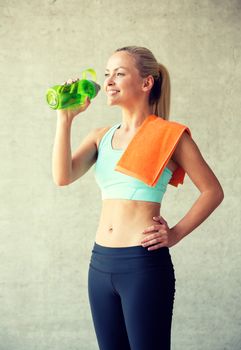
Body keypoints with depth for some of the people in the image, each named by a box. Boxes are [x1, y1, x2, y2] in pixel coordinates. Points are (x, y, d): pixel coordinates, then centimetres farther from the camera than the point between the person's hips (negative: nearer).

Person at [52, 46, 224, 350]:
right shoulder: (100, 136, 10)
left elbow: (213, 191, -1)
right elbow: (62, 177, -5)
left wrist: (176, 234, -7)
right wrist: (66, 118, -7)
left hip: (145, 263, -5)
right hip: (101, 263, 6)